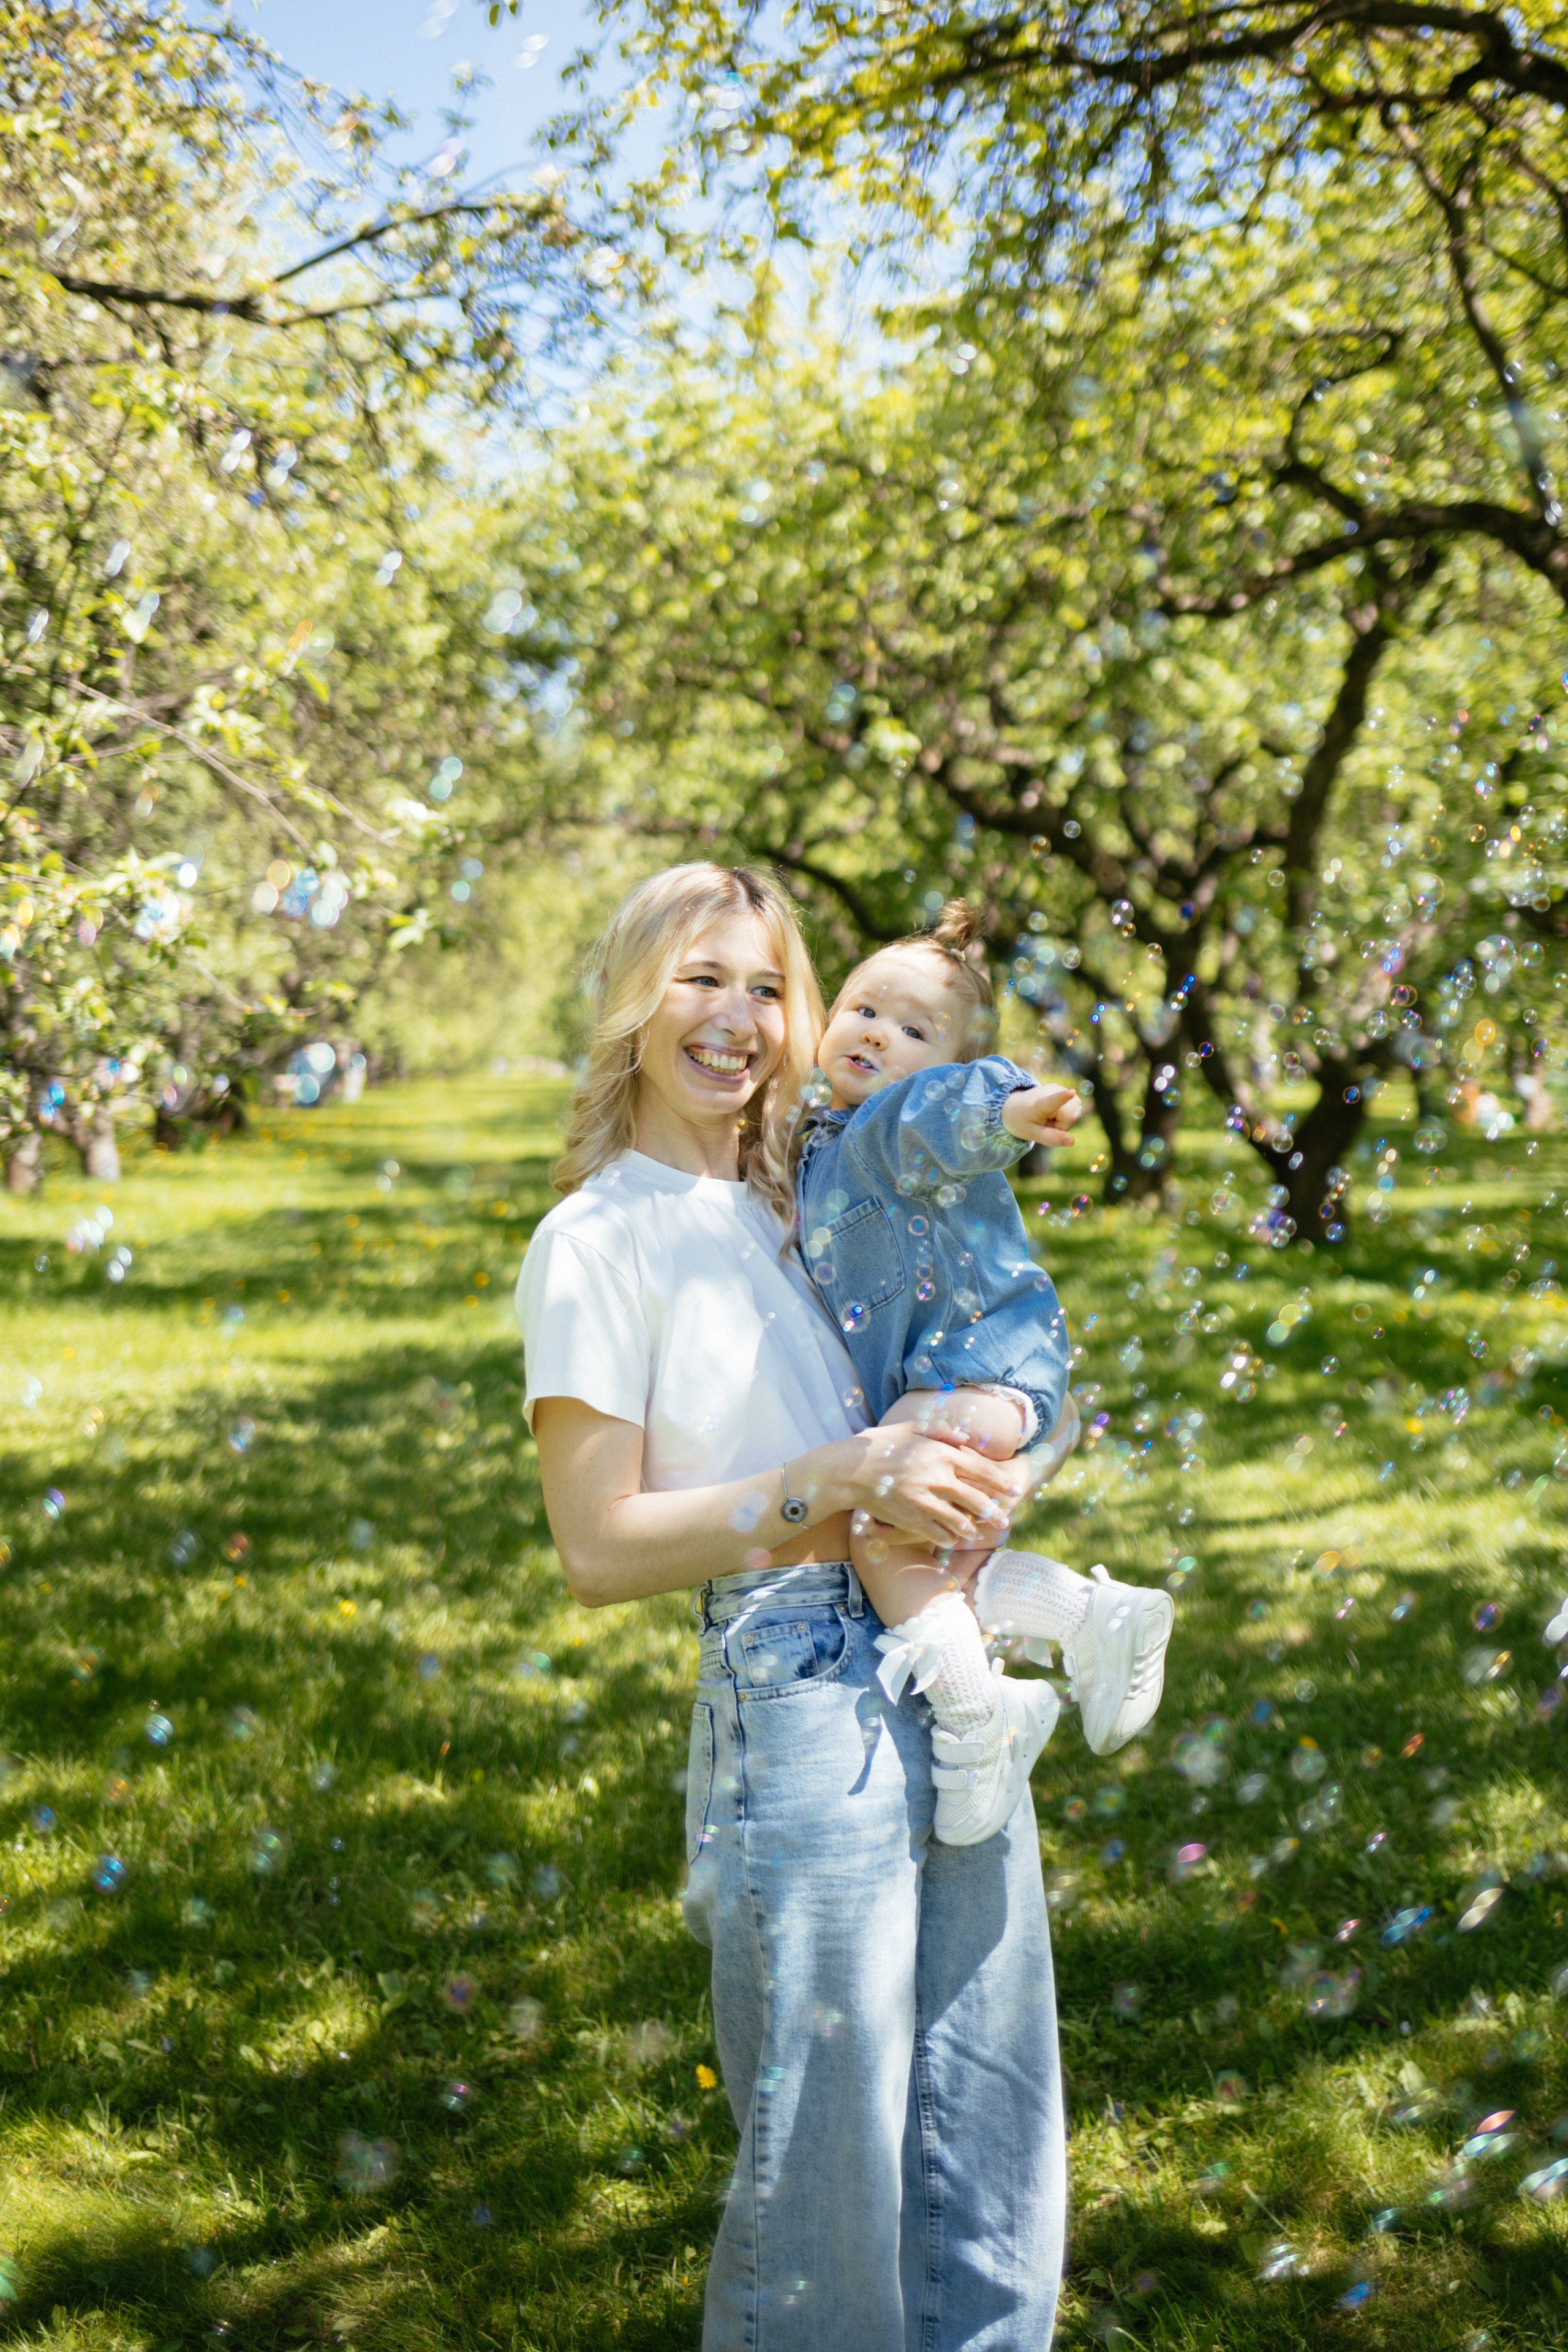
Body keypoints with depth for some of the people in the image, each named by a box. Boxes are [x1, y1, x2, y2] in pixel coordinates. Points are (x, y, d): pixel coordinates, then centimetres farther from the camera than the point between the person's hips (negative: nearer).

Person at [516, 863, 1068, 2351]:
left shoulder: (794, 1206, 14)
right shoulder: (597, 1241, -7)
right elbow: (599, 1553, -12)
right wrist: (841, 1479, -18)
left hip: (949, 1683, 7)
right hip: (801, 1709, -7)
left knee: (994, 2140, 15)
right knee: (827, 2167, 4)